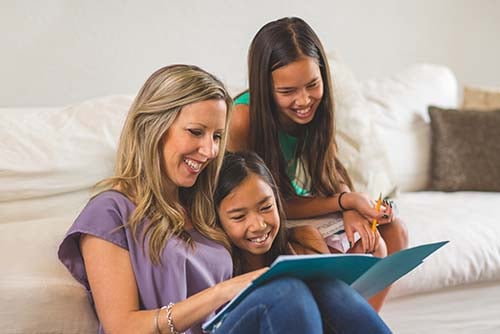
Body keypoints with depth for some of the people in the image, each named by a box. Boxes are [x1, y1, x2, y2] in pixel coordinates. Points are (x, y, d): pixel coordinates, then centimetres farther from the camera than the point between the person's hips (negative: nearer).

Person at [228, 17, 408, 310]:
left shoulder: (315, 109, -9)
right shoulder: (242, 120, -28)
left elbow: (330, 173, 0)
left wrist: (351, 209, -23)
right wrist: (346, 201, -26)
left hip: (301, 217, 7)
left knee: (393, 229, -4)